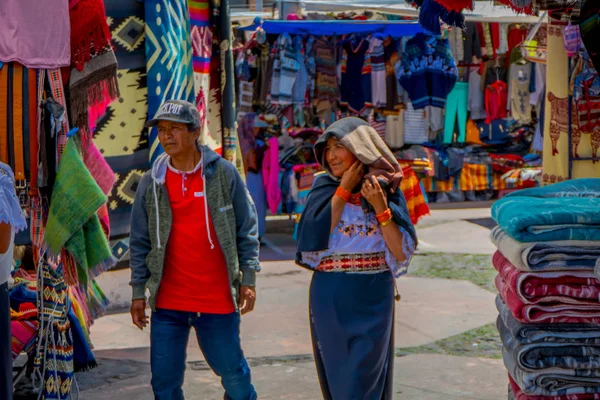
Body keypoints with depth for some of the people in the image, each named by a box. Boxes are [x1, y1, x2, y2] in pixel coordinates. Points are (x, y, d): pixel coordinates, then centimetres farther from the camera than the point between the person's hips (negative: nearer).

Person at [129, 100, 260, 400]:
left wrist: (248, 279, -2)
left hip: (218, 299, -2)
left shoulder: (224, 173, -2)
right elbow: (140, 242, 8)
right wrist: (138, 292, 5)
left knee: (234, 375, 7)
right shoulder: (151, 182, 3)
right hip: (168, 301, 2)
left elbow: (247, 229, 2)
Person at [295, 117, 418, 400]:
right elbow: (314, 236, -13)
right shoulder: (324, 188, 3)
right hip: (331, 297, 2)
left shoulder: (386, 189, -1)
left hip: (372, 297, -2)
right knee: (337, 374, 11)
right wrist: (343, 190, -10)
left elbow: (401, 251, -6)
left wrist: (380, 206, -15)